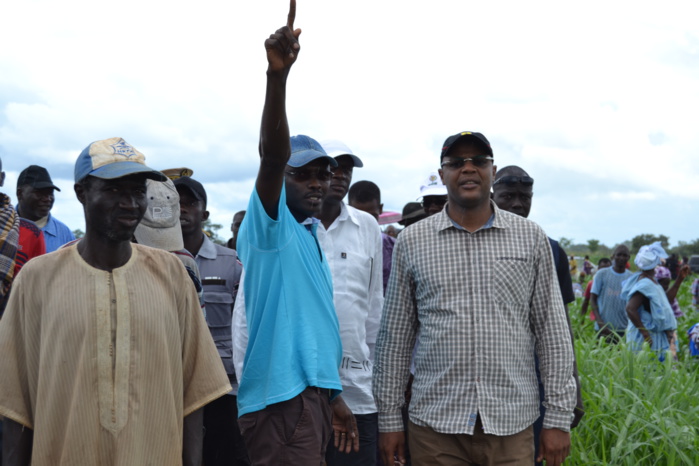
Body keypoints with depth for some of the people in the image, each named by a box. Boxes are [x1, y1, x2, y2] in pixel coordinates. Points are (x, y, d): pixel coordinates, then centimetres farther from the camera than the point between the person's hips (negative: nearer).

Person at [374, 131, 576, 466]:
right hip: (435, 424, 0)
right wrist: (389, 418, 5)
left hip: (512, 425, 0)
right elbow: (395, 335, 7)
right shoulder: (411, 242, 4)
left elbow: (552, 329, 5)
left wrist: (558, 417, 1)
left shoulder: (531, 238, 4)